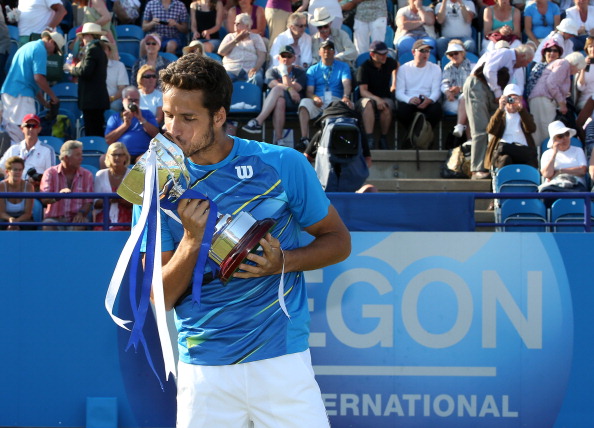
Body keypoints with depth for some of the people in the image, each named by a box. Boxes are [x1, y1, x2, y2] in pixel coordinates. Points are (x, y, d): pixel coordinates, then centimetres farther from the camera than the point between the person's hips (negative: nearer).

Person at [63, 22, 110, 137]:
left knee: (91, 133, -11)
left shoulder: (91, 50, -11)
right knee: (98, 132, 11)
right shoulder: (100, 50, 19)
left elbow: (85, 71, -20)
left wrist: (71, 68, -4)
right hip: (100, 100, 10)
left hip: (91, 100, -10)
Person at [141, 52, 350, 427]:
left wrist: (283, 262, -10)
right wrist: (192, 239, -15)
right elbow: (160, 298, 1)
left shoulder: (282, 165, -3)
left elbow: (339, 241, 8)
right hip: (202, 366, 1)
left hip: (281, 358, -1)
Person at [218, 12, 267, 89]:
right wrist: (236, 40, 6)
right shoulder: (230, 36, 26)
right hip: (231, 69, 1)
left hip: (250, 70, -1)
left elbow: (262, 56, 6)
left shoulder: (256, 37, 19)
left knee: (257, 78, -36)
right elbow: (221, 52, 10)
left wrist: (256, 68, -14)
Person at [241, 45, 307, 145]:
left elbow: (296, 88, -2)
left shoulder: (300, 73, 18)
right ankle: (278, 139, -48)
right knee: (280, 101, -39)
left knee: (278, 90, -33)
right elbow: (273, 84, -2)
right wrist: (290, 88, -17)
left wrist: (284, 72, 3)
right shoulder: (272, 71, 21)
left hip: (293, 103, -1)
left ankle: (258, 121, -46)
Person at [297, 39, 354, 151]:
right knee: (304, 102, -32)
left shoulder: (343, 67, 18)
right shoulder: (313, 70, 20)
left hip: (336, 101, -1)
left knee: (349, 105, -34)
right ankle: (304, 140, -40)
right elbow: (309, 91, 8)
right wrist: (314, 98, -19)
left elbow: (346, 83, -2)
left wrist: (345, 97, -26)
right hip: (318, 102, 1)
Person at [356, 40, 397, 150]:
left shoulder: (389, 62, 5)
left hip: (385, 97, 2)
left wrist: (394, 83, 29)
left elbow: (396, 67, 34)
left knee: (387, 106, -35)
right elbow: (363, 91, -17)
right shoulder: (364, 68, -9)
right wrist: (377, 99, -33)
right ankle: (369, 139, -47)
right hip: (369, 97, -2)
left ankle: (383, 138, -22)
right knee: (368, 104, -39)